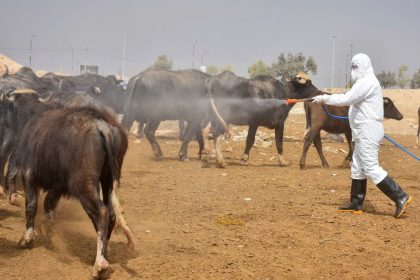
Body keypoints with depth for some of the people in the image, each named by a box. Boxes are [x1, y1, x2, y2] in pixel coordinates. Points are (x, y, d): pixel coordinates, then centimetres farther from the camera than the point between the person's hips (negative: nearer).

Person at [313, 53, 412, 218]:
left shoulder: (367, 82, -16)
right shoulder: (366, 82, 18)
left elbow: (346, 99, -23)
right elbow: (352, 100, 16)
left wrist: (324, 98, -16)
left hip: (368, 132, -11)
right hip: (364, 132, 11)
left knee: (371, 168, -10)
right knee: (357, 167, 13)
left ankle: (400, 197, -9)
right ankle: (356, 205, 19)